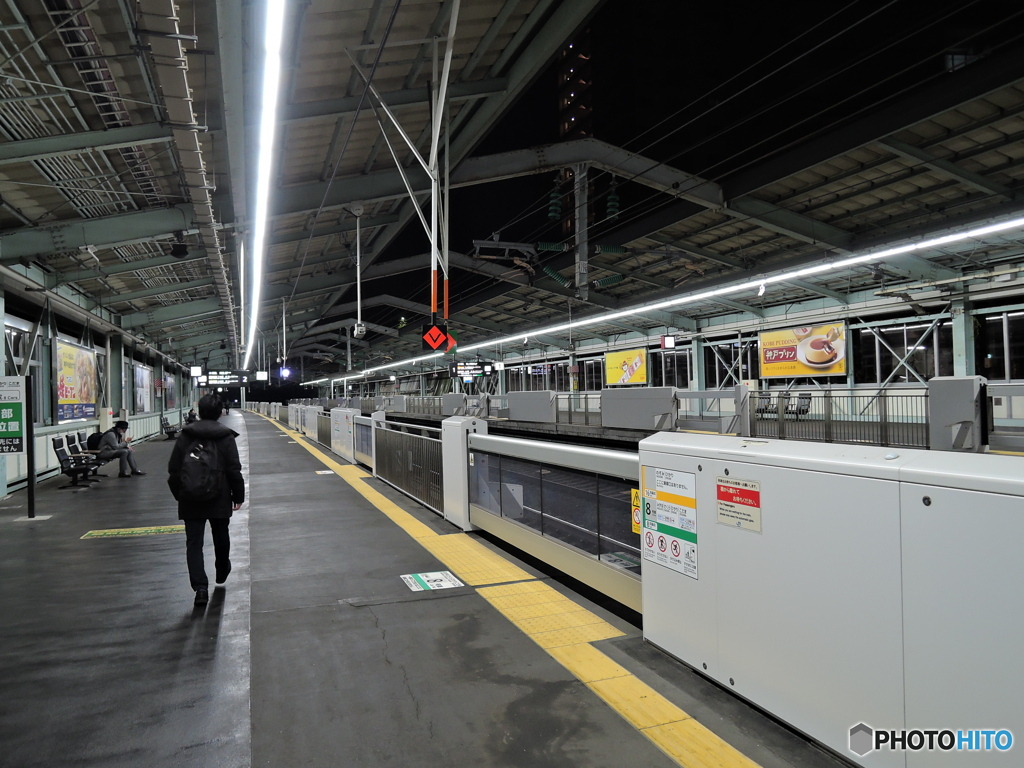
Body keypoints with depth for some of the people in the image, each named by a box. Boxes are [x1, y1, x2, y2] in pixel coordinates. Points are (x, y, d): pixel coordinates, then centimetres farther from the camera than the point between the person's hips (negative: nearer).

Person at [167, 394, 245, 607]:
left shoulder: (185, 436, -1)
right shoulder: (225, 437, -6)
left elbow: (173, 469, 3)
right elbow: (234, 470, -6)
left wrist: (178, 493, 14)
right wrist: (238, 495, 4)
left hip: (190, 500, 0)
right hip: (219, 499, 0)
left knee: (194, 543, 1)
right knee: (221, 537, 21)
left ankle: (200, 587, -10)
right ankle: (222, 570, 42)